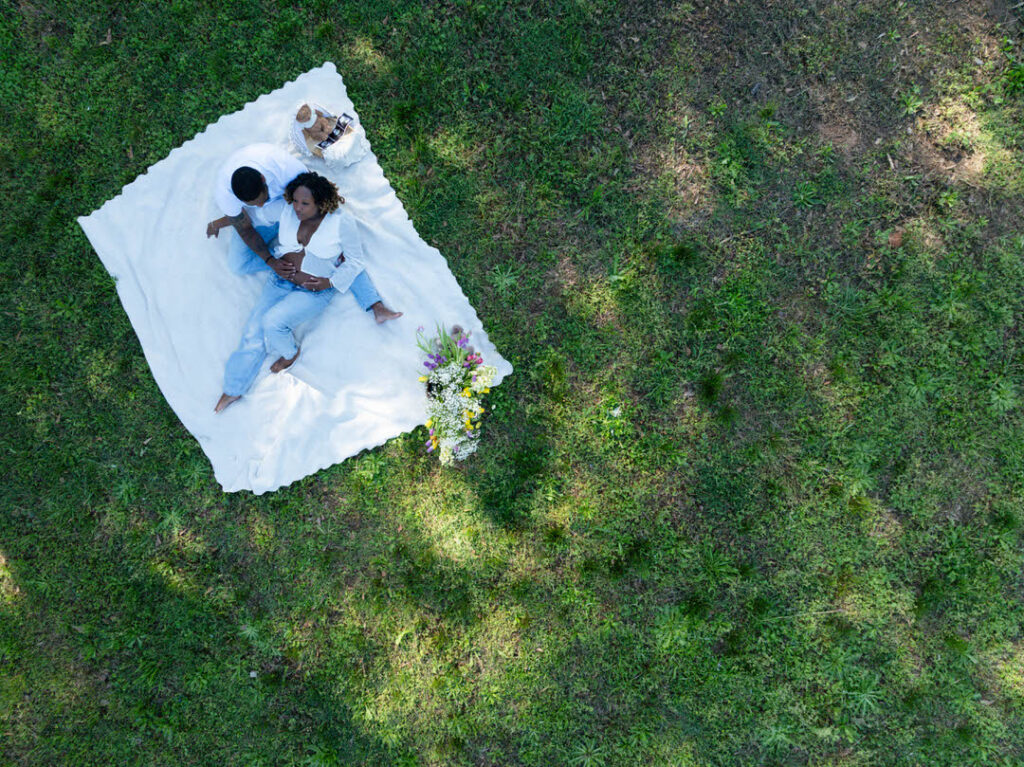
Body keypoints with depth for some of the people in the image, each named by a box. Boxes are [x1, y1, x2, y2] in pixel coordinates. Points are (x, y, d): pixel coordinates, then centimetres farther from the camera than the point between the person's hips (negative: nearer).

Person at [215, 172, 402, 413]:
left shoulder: (342, 223, -15)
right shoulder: (288, 212, -5)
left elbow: (354, 262, -4)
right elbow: (281, 248, 11)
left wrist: (329, 282, -13)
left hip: (316, 290, -4)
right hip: (281, 281, 4)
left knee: (273, 321, -24)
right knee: (253, 332, -5)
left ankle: (289, 353, 10)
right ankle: (233, 390, 6)